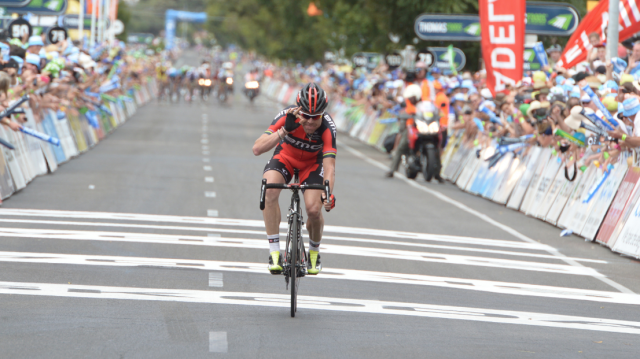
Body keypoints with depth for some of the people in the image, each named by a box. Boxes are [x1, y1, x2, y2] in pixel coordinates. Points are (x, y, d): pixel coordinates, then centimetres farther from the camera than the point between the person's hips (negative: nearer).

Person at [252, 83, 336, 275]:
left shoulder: (327, 127, -31)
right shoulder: (287, 116, -31)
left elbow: (329, 166, -35)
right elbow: (257, 149, -37)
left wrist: (328, 195, -52)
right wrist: (284, 130, -49)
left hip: (312, 163, 0)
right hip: (285, 157, 0)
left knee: (314, 210, -19)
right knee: (270, 191, -31)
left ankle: (314, 252, 15)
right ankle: (274, 252, -23)